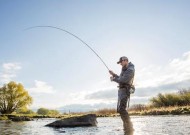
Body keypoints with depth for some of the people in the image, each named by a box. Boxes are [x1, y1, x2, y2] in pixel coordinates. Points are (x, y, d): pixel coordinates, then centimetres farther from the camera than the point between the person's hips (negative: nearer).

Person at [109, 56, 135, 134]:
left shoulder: (130, 70, -13)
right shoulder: (125, 70, 19)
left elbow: (123, 80, -21)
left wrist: (113, 79, -7)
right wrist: (114, 74, 16)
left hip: (124, 91, -11)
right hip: (121, 91, 11)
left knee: (121, 109, -21)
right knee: (119, 109, 13)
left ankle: (129, 128, -17)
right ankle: (126, 126, 20)